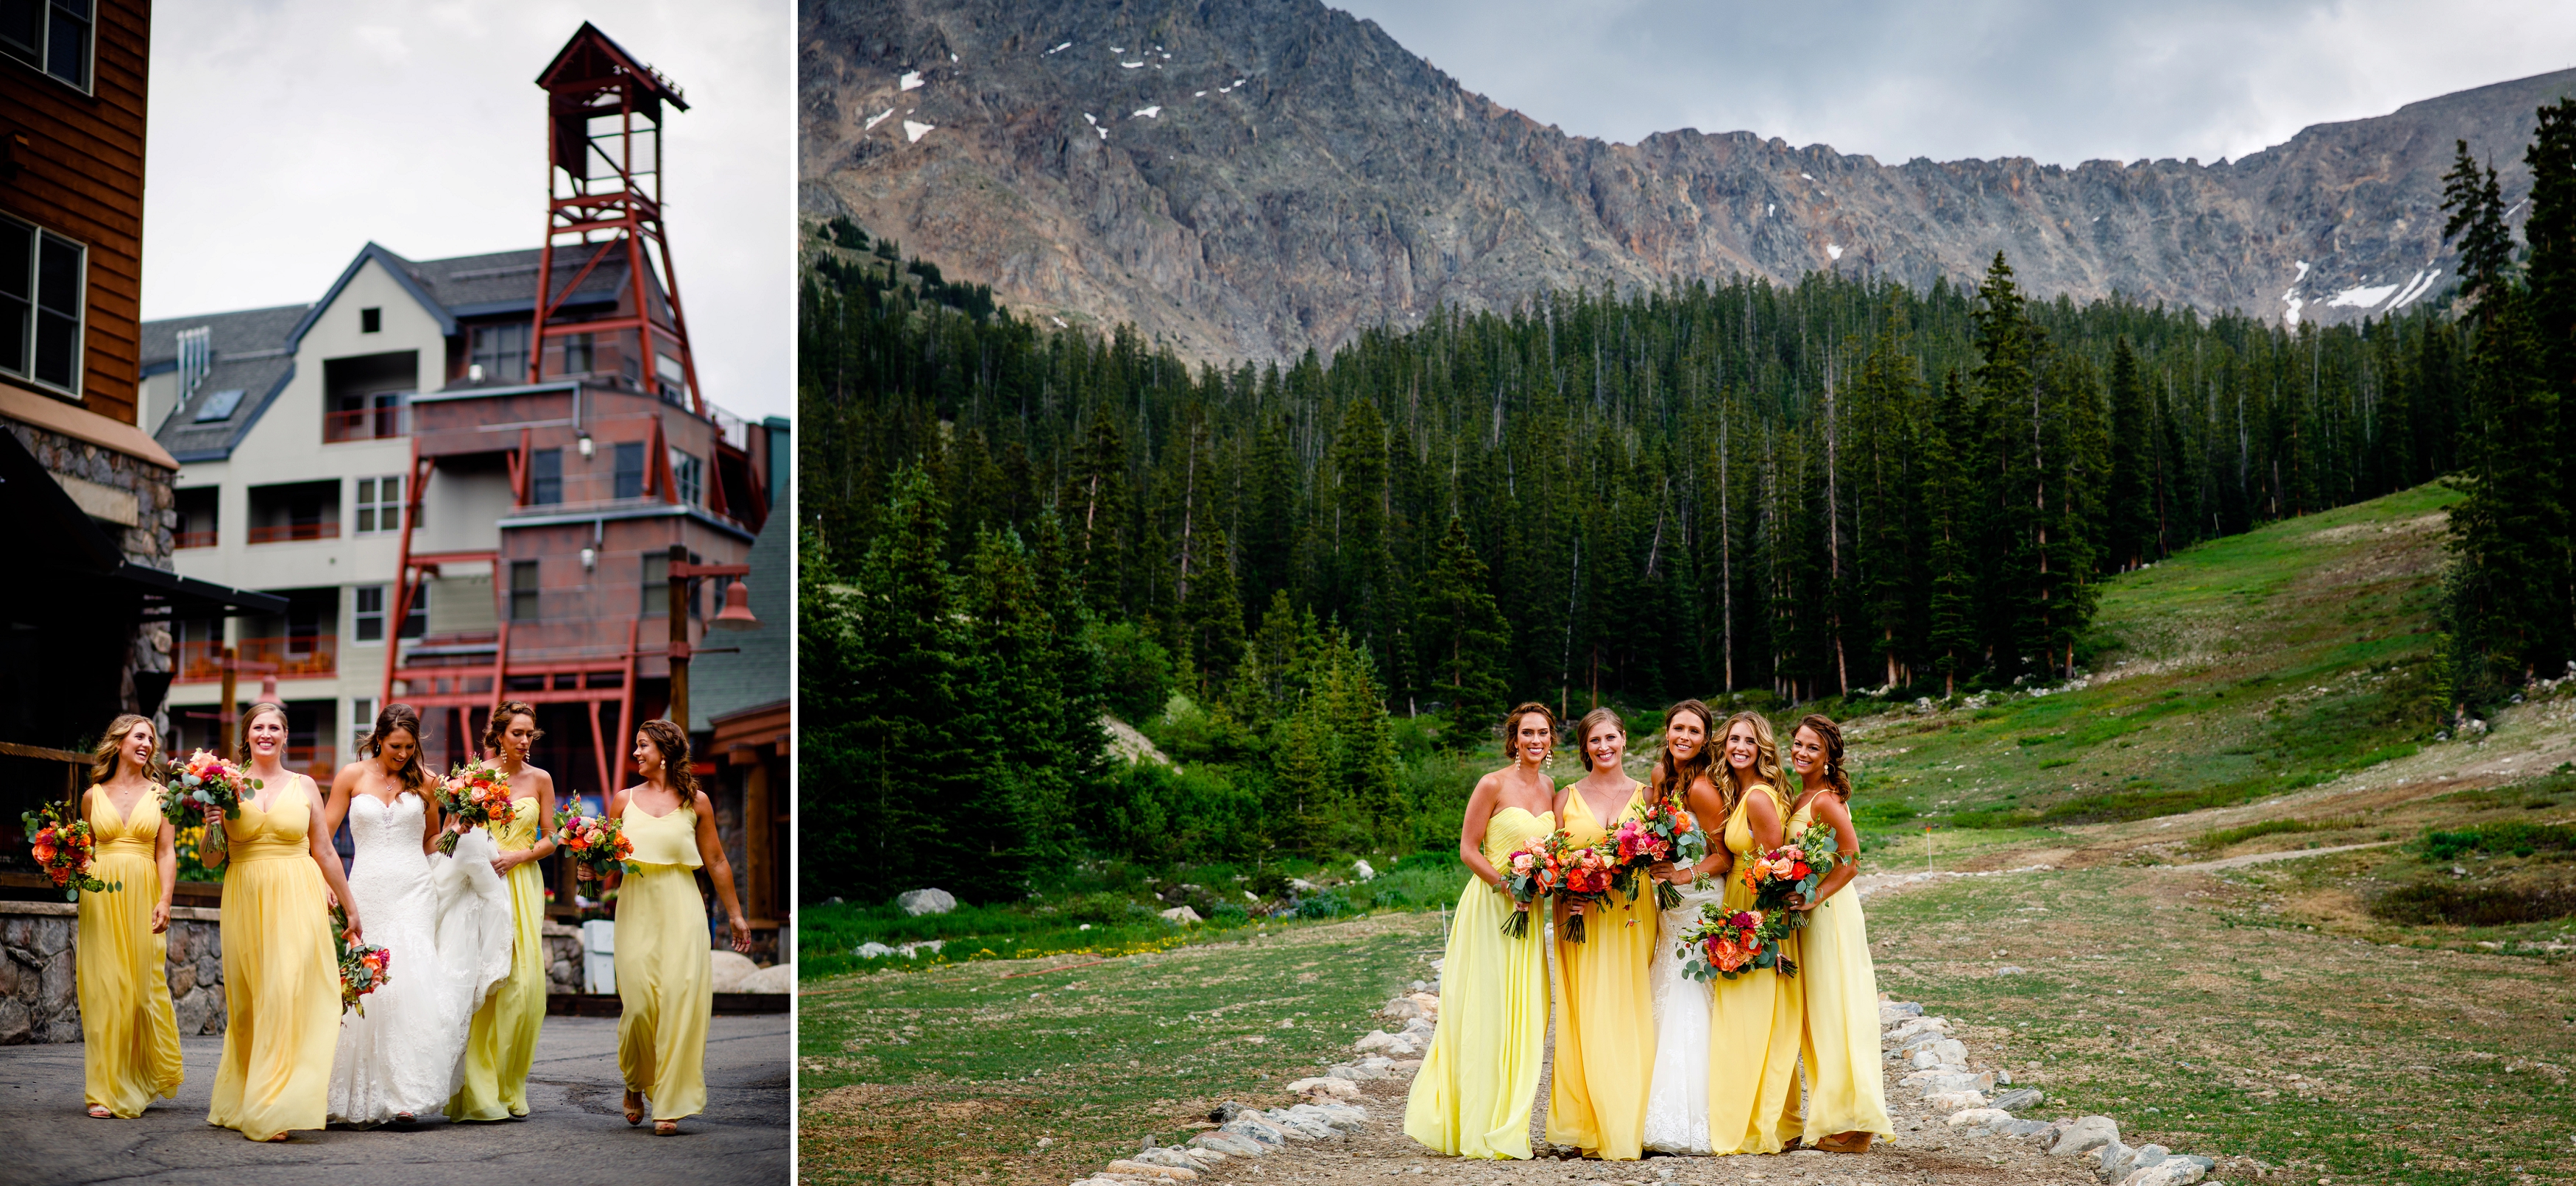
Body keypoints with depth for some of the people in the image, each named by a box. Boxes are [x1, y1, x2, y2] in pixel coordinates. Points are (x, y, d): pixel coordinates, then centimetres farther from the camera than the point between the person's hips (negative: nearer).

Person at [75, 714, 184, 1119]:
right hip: (101, 898, 0)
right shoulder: (94, 796, 10)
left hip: (143, 895, 0)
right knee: (103, 988, -3)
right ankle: (106, 1091, 1)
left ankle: (141, 1083, 15)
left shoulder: (160, 794, 7)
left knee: (145, 985, 0)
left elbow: (167, 852, 1)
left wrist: (165, 901, -10)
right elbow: (85, 850, 18)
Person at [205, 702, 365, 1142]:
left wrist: (350, 907, 14)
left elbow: (325, 852, 12)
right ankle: (240, 1096, 23)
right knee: (245, 1002, 6)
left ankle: (276, 1109, -11)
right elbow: (212, 860, 8)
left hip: (296, 898, -1)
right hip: (246, 899, 1)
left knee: (288, 995, -11)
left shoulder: (304, 786, 7)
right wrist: (212, 827, -12)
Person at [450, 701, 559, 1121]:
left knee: (523, 983, -4)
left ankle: (510, 1087, 8)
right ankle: (478, 1090, -4)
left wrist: (517, 856, -8)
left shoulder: (540, 779, 7)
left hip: (522, 884, 2)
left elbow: (550, 840, 9)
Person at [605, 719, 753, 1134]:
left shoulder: (696, 801, 6)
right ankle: (634, 1085, 21)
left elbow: (716, 862, 10)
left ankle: (669, 1103, -1)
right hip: (636, 908, 1)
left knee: (679, 1002, -8)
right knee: (639, 1003, -7)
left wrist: (736, 914, 13)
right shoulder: (624, 800, 11)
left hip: (681, 909, -1)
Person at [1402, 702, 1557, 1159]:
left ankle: (1508, 1126, 18)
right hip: (1490, 908, -6)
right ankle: (1481, 1131, 4)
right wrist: (1507, 885, -20)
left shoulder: (1549, 787, 10)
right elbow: (1468, 850, -9)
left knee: (1524, 1015, 7)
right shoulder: (1492, 785, -9)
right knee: (1486, 1014, -4)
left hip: (1529, 912, 6)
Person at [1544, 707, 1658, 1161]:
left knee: (1630, 1017, -3)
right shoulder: (1567, 797, 9)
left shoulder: (1645, 795, 10)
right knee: (1589, 1017, -3)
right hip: (1582, 917, 0)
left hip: (1633, 915, 0)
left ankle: (1629, 1128, 2)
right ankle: (1591, 1127, 2)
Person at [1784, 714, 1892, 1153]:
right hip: (1809, 912, 9)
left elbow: (1852, 860, -22)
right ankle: (1833, 1114, 21)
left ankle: (1853, 1125, 4)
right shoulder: (1803, 797, 11)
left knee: (1835, 1012, -3)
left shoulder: (1825, 800, -16)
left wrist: (1817, 897, -27)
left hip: (1830, 913, -9)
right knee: (1820, 1015, 13)